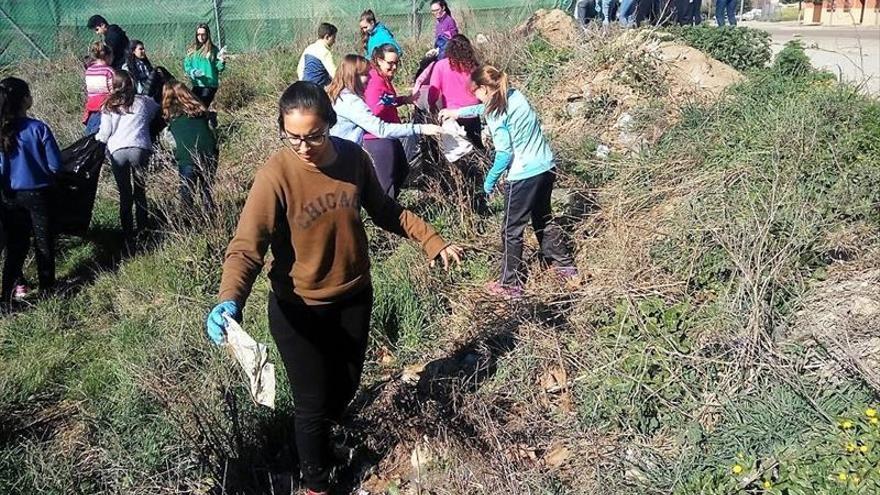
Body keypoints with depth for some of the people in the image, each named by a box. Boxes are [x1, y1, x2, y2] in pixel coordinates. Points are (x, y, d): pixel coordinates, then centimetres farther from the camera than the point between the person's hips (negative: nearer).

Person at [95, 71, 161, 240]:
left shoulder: (108, 106, 11)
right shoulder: (143, 101, 11)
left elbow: (104, 133, 7)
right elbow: (158, 111, 26)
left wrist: (97, 138, 29)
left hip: (117, 151, 1)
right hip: (139, 148, -1)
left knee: (125, 194, 7)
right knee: (140, 191, 12)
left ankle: (128, 233, 6)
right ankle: (142, 229, 13)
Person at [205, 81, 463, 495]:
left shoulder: (354, 157, -10)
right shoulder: (275, 175, -24)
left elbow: (384, 210, 6)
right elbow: (246, 246, -29)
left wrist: (432, 242, 1)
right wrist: (230, 299, -46)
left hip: (354, 298, 5)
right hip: (299, 310, -4)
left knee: (346, 387, 23)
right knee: (313, 402, 9)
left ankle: (316, 439, 55)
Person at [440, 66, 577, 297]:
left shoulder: (496, 114, -16)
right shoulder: (514, 95, 7)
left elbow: (505, 154, -16)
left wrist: (490, 180, -2)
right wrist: (458, 112, 34)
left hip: (524, 175, -8)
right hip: (547, 167, 8)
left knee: (512, 231, 6)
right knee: (544, 219, 25)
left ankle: (510, 285, 15)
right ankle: (566, 267, 34)